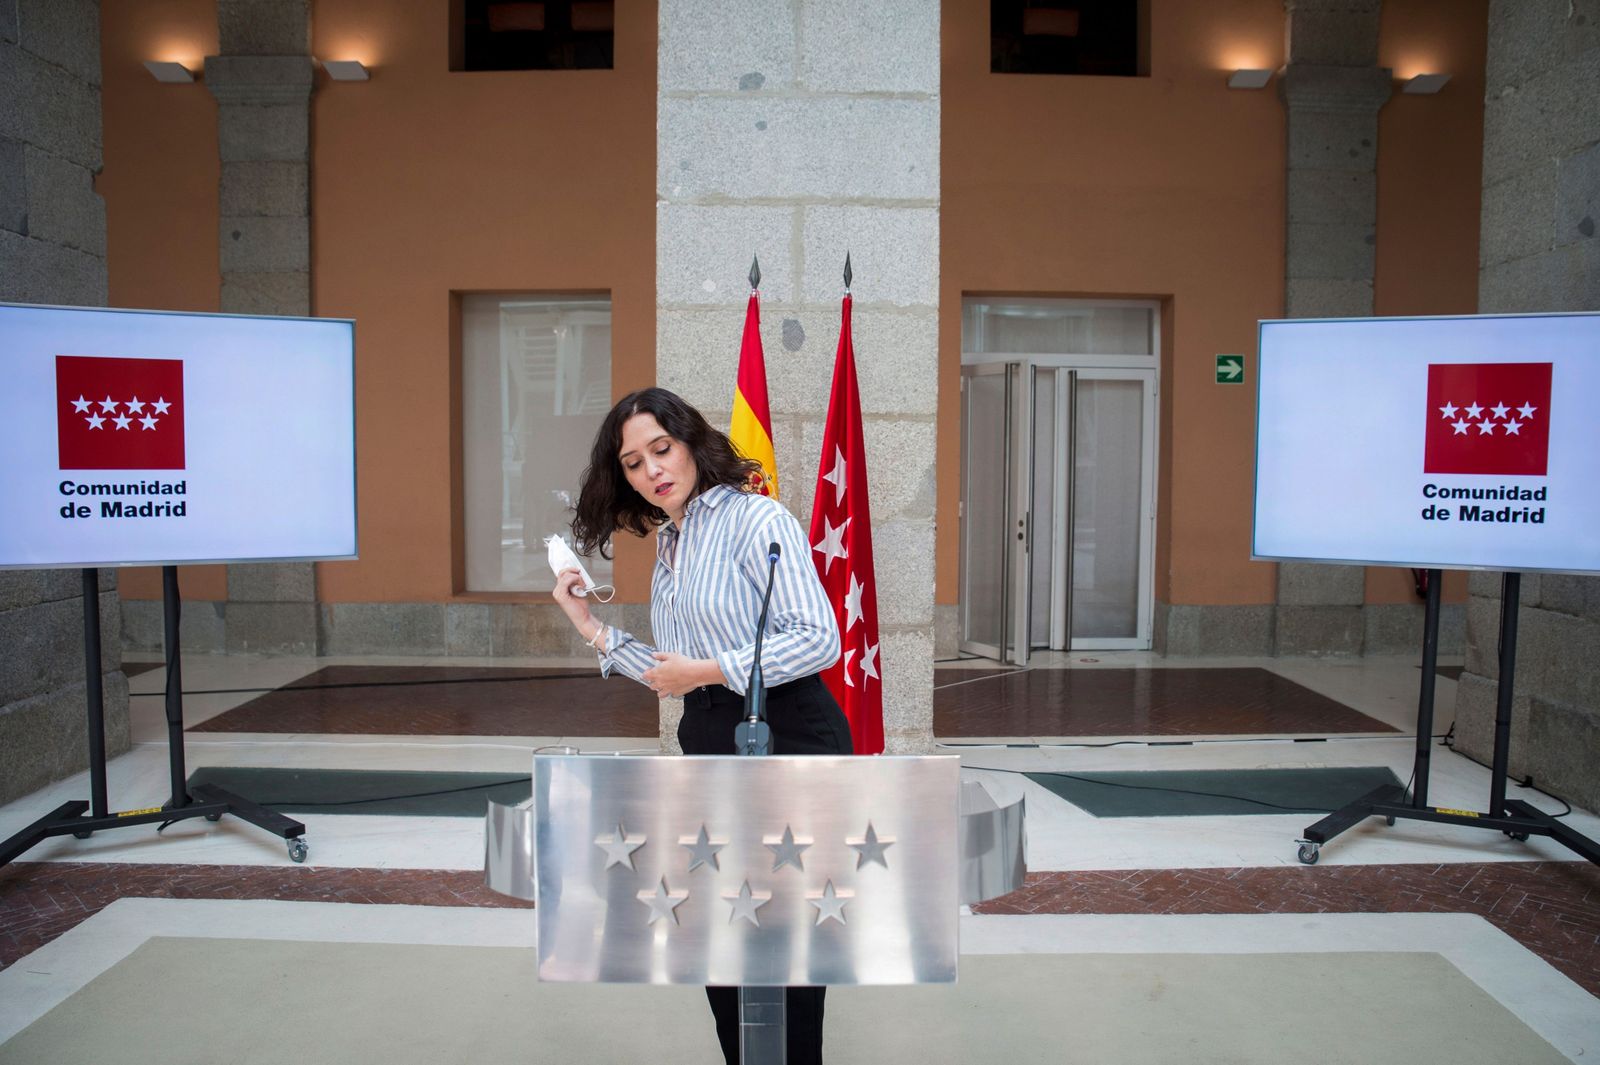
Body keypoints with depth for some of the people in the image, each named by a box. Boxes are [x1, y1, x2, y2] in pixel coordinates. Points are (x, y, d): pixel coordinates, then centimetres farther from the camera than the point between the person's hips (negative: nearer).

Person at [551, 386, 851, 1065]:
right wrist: (594, 630, 12)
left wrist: (708, 670, -15)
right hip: (711, 743, 8)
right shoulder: (667, 548, 16)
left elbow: (818, 638, -17)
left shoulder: (756, 518, -9)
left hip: (788, 738, -8)